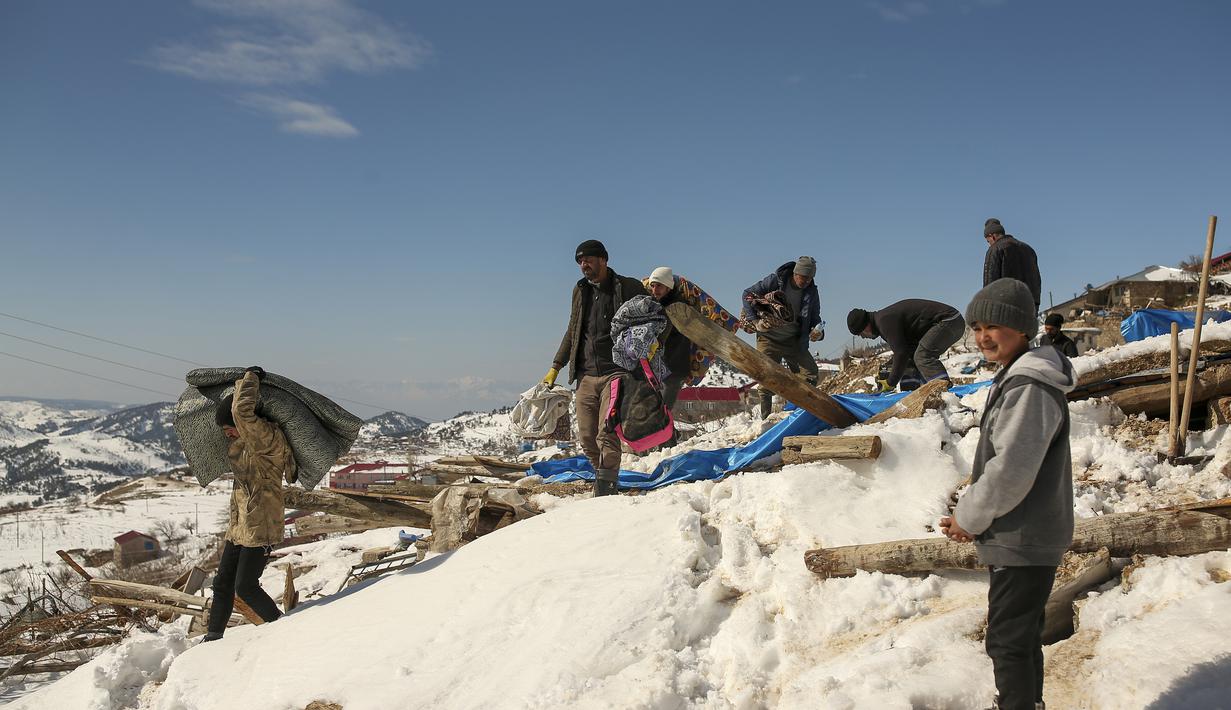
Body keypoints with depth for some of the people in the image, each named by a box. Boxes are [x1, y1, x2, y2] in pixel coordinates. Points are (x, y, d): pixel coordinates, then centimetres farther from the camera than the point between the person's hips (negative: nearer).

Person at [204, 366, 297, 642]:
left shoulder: (267, 437, -20)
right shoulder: (243, 441, 9)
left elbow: (242, 412, -34)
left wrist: (250, 378, -19)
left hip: (260, 526, -9)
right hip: (239, 525, 9)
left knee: (245, 587, -4)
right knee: (223, 583, 12)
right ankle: (213, 637, 23)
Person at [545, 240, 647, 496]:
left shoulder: (628, 287, 0)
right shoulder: (580, 290, 15)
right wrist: (556, 367, 22)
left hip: (616, 372, -5)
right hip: (586, 376, 5)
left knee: (607, 433, -17)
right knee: (587, 436, 3)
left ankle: (606, 486, -19)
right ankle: (604, 475, 20)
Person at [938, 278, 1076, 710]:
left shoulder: (1029, 387, -21)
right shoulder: (1014, 378, 12)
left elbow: (1011, 469, -25)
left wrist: (969, 517, -12)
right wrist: (973, 514, 6)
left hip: (1022, 541, -10)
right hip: (1024, 538, 10)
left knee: (1007, 641, -3)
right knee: (1022, 635, 21)